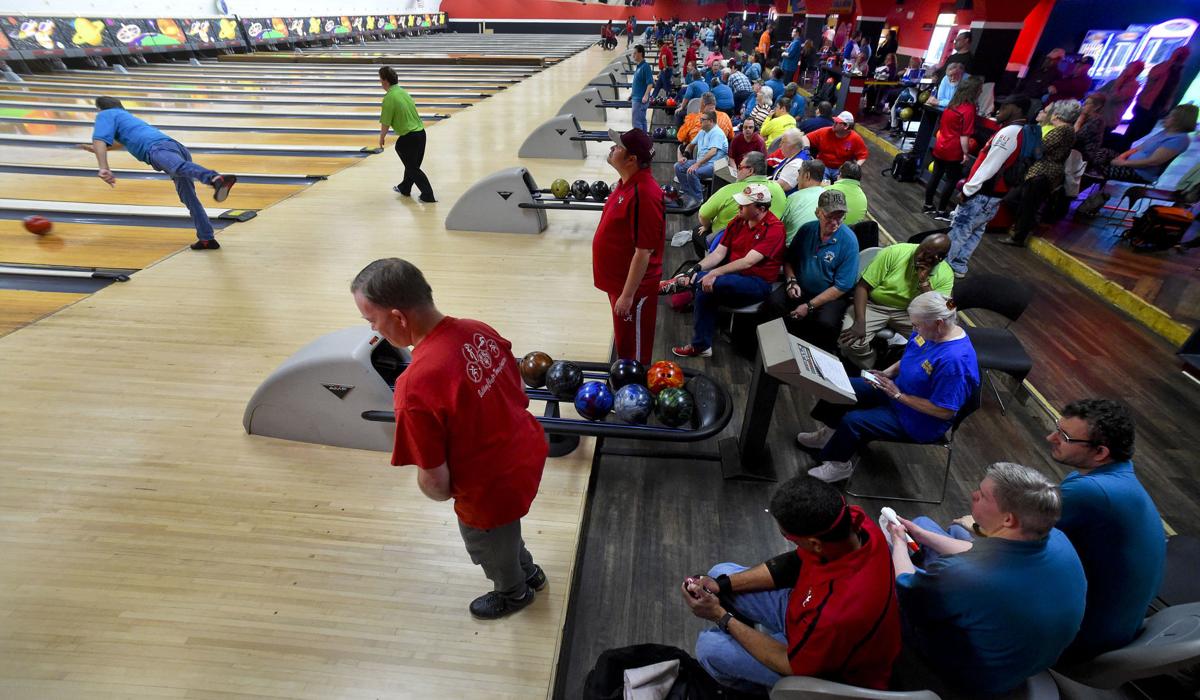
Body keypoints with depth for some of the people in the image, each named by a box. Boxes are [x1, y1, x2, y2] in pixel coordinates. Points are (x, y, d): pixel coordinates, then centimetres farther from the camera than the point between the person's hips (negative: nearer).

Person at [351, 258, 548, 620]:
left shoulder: (415, 387, -35)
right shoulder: (479, 330, -12)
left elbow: (435, 483, -24)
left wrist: (443, 493, -1)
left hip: (492, 491, -6)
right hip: (528, 454, 7)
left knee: (490, 549, 29)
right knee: (505, 532, 36)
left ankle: (514, 593, 61)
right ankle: (529, 572, 64)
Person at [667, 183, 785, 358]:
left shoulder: (774, 228, -15)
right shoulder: (738, 221, 6)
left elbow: (748, 262, -23)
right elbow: (719, 253, 2)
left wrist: (714, 273, -29)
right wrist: (697, 268, -15)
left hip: (758, 283, -7)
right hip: (732, 275, 7)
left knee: (711, 284, -34)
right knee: (705, 290, -23)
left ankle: (680, 282, -7)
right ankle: (701, 346, -13)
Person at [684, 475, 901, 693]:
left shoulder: (840, 612, -44)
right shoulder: (851, 519, -25)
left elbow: (792, 664, -23)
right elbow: (793, 564, -7)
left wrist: (721, 616, -16)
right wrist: (722, 584, -11)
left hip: (825, 666, -6)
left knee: (708, 648, -5)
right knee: (720, 574, 5)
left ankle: (759, 687, 28)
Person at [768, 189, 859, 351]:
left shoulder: (849, 241, -14)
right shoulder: (807, 229, -2)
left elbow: (842, 286, -15)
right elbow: (788, 259, 12)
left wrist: (809, 306, -18)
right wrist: (791, 281, -8)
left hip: (831, 296, -4)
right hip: (800, 289, 4)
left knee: (826, 323, -34)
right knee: (773, 303, -24)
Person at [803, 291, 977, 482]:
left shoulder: (955, 360, -33)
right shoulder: (929, 331, -9)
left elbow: (946, 412, -28)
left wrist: (898, 395, -24)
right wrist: (886, 373, -7)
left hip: (918, 419, -8)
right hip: (896, 388, 9)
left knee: (852, 421, -19)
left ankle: (840, 464, 10)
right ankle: (831, 432, 27)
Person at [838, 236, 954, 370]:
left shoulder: (945, 275, -8)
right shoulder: (894, 252, -17)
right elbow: (862, 286, -16)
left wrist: (924, 281, -24)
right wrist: (860, 322, -27)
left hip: (908, 311, 3)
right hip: (874, 305, -2)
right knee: (849, 343, -26)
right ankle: (870, 373, 6)